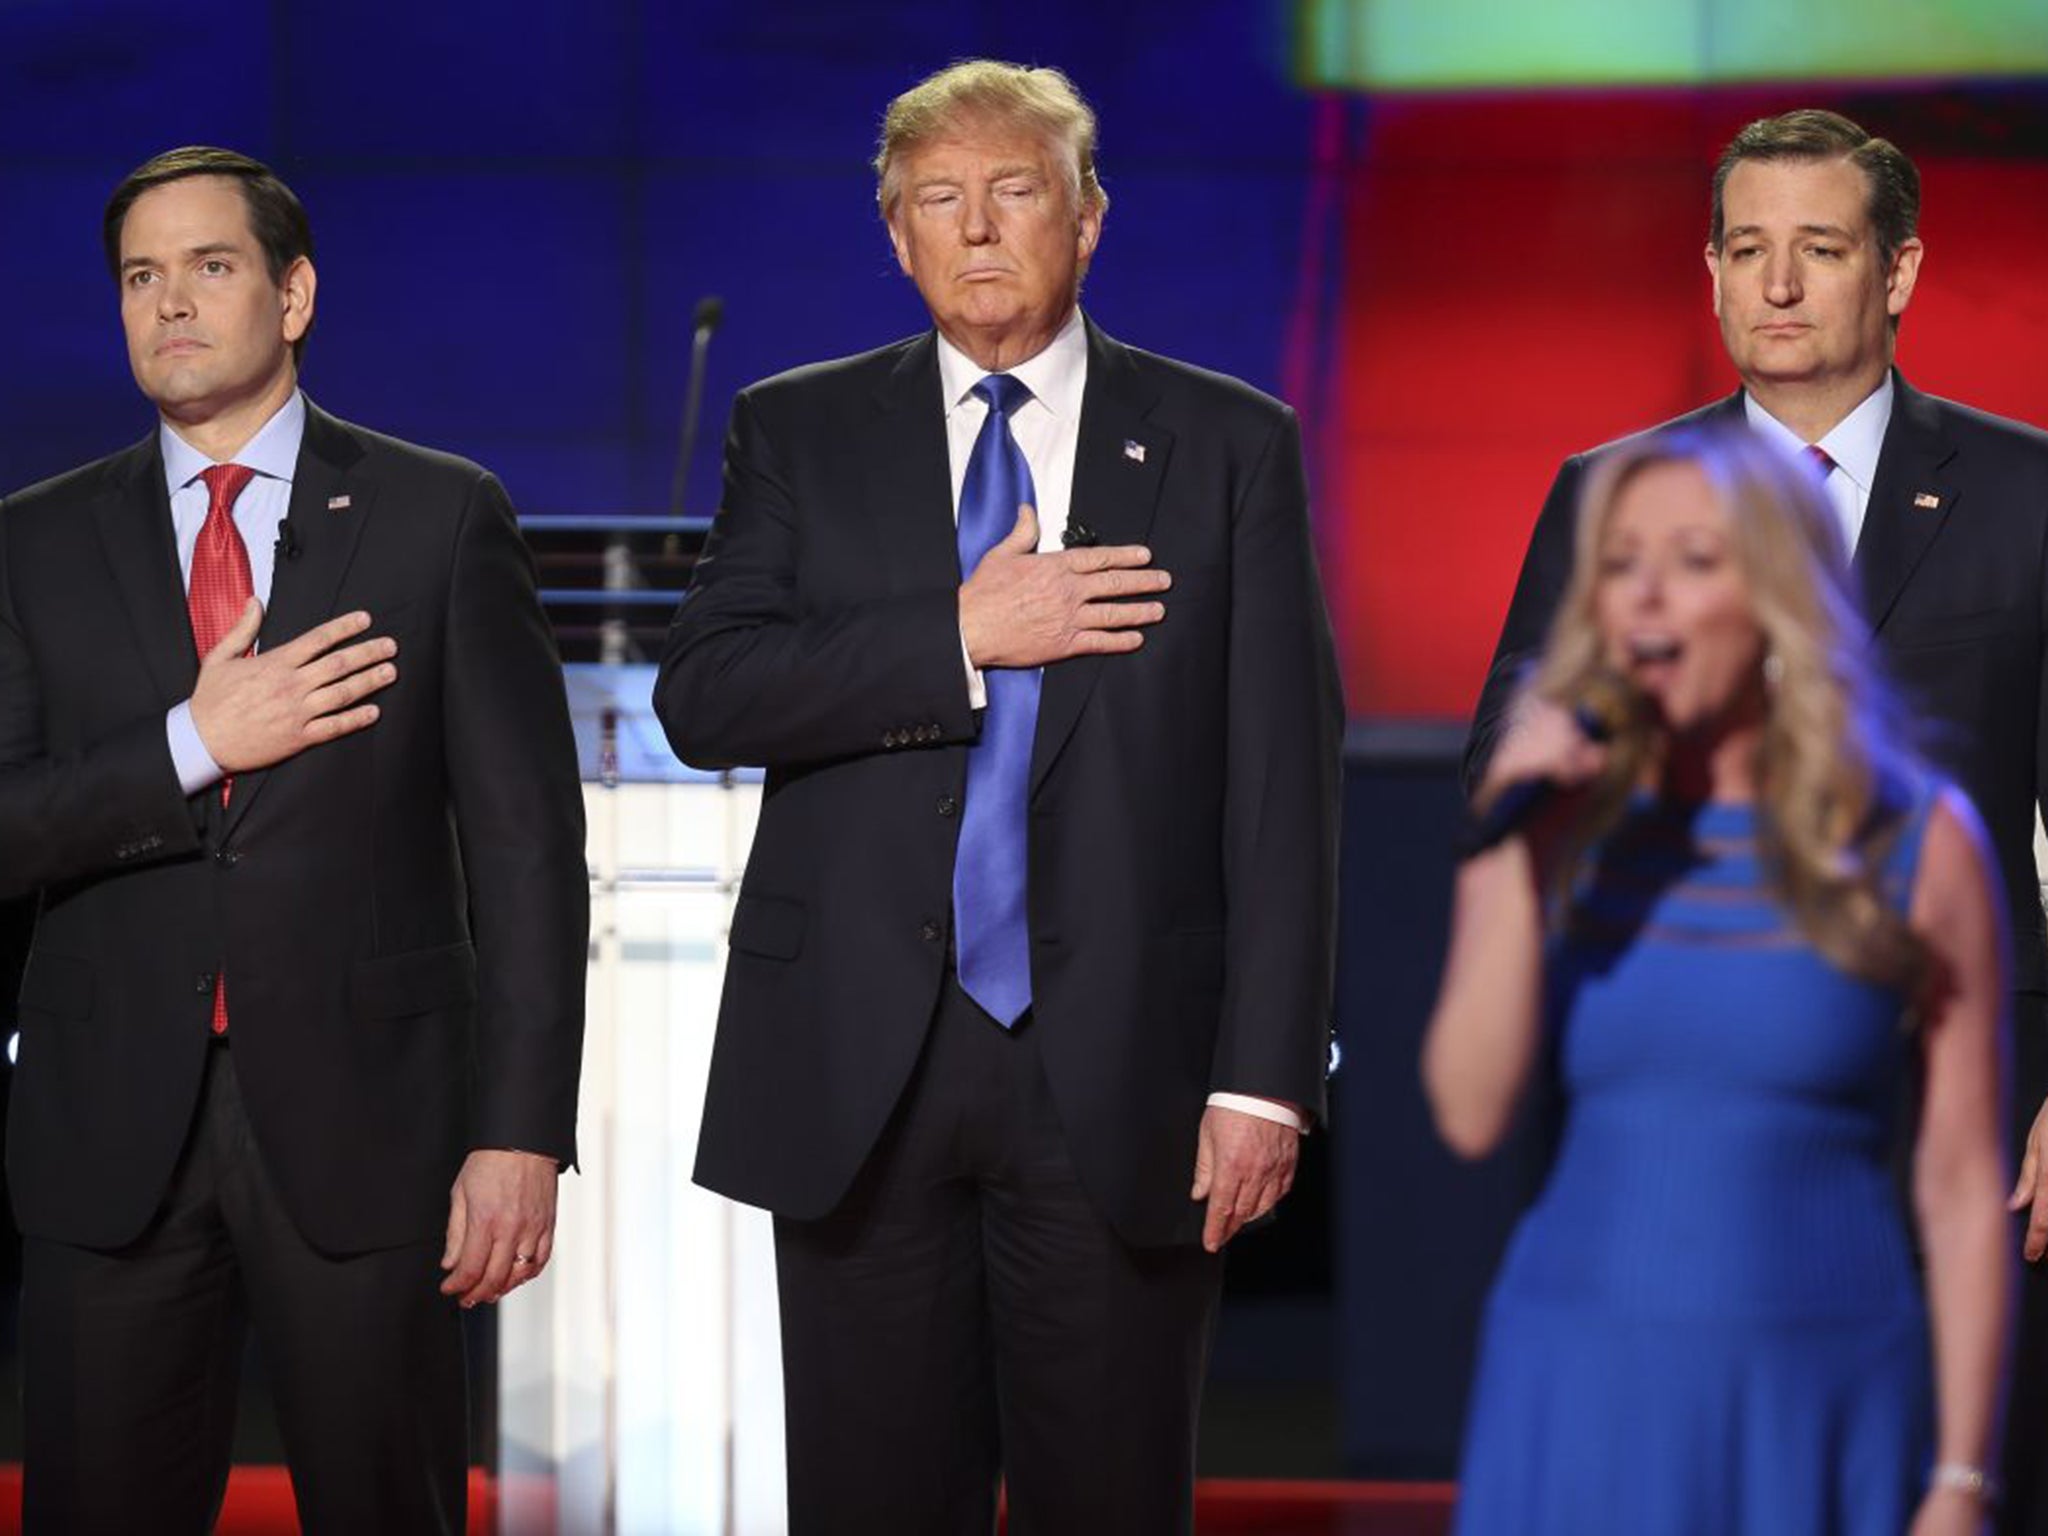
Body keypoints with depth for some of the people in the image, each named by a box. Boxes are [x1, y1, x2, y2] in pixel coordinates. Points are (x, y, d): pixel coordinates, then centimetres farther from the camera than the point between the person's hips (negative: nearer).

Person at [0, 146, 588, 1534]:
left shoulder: (443, 520, 3)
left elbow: (525, 837, -2)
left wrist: (521, 1126, -9)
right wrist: (195, 746, -13)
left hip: (364, 1118, -2)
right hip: (114, 1136, 2)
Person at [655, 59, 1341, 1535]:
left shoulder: (1229, 446, 5)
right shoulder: (799, 434, 9)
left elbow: (1282, 778, 0)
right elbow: (702, 694, -4)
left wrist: (1265, 1075, -7)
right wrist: (962, 636, -14)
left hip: (1116, 1075, -1)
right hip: (857, 1074, 1)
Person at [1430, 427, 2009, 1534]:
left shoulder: (1918, 846, 0)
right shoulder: (1563, 833, 7)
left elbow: (1962, 1189, -1)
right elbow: (1471, 1112, -5)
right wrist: (1518, 855, -12)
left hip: (1815, 1408, -2)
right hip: (1581, 1400, 2)